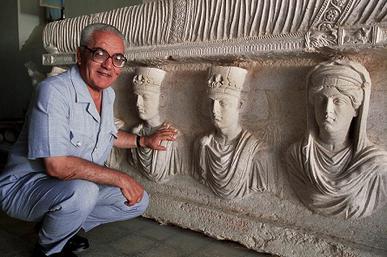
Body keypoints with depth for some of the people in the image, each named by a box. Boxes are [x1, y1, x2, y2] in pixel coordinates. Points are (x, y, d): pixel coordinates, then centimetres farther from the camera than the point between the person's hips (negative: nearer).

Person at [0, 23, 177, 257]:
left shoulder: (107, 94, 3)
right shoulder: (54, 91, -25)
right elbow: (57, 165, -32)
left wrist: (144, 141, 13)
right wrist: (120, 178, -26)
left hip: (81, 188, 8)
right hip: (25, 186, -8)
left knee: (139, 201, 2)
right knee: (82, 190, -36)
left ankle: (57, 226, 11)